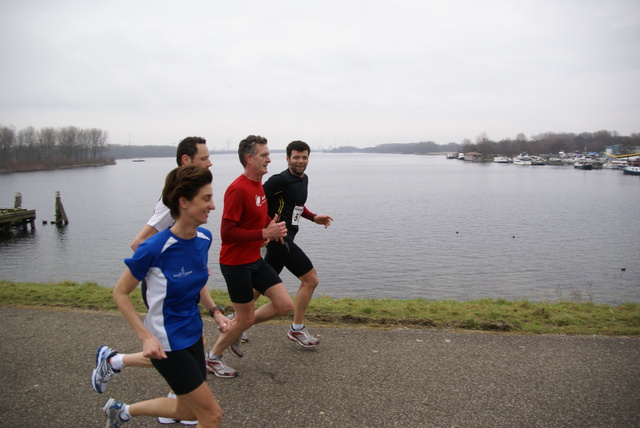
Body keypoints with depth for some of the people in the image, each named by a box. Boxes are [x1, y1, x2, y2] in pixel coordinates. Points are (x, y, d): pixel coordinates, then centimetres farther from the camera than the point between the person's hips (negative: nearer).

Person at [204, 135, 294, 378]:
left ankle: (235, 325, 23)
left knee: (285, 305, 4)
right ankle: (213, 358, 28)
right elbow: (227, 233, -25)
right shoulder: (237, 189, -22)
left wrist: (272, 230, 1)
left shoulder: (258, 185, 7)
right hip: (236, 263, -8)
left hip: (255, 260, 8)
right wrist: (264, 233, -25)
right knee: (247, 318, 4)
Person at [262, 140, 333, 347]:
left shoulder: (304, 179, 13)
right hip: (279, 238, -10)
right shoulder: (281, 180, -16)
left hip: (283, 238, 10)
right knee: (311, 279, -6)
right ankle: (297, 329, 9)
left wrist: (314, 218, 16)